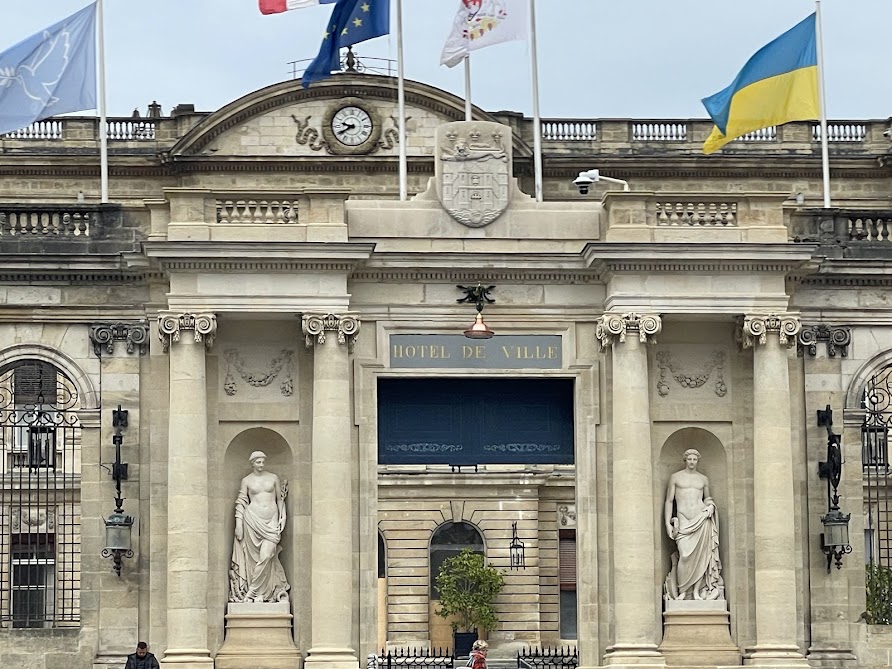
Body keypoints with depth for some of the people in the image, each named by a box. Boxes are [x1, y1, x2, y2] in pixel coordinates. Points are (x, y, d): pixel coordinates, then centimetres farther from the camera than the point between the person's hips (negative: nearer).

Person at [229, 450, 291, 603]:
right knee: (256, 556, -3)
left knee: (266, 555, -13)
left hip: (271, 520, 1)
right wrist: (238, 524, 0)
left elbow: (279, 499, 16)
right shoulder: (247, 480, 7)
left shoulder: (273, 478, 11)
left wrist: (282, 519, 9)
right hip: (253, 519, -1)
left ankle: (252, 591, -7)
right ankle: (260, 593, 0)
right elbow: (241, 503, 7)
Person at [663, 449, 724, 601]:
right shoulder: (675, 477, 10)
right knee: (685, 556, -16)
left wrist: (710, 507, 5)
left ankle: (697, 591, -7)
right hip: (683, 520, -2)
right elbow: (669, 501, 9)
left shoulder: (703, 479, 16)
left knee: (701, 555, -10)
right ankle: (682, 591, -7)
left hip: (701, 518, 2)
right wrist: (667, 523, 1)